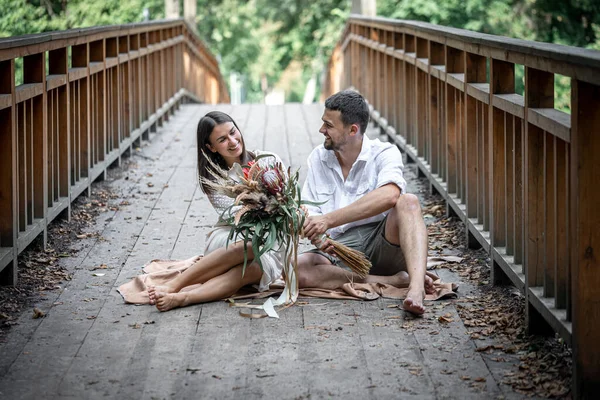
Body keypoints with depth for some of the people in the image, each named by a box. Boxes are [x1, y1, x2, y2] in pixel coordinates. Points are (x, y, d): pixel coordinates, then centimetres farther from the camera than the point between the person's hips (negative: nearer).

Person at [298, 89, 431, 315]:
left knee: (408, 202, -30)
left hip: (381, 244, -3)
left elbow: (389, 195, -26)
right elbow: (309, 213, 9)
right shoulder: (317, 159, 11)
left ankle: (416, 287, -48)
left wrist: (329, 220, -30)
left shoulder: (384, 153, -4)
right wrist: (318, 237, -16)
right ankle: (393, 280, -26)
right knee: (295, 269, -28)